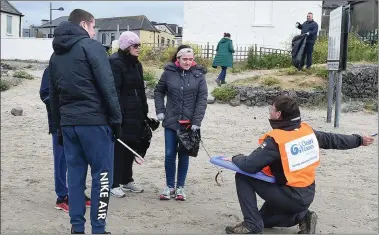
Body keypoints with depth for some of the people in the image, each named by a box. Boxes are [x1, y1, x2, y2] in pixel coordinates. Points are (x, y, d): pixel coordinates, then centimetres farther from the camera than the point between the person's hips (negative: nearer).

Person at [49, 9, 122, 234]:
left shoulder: (56, 55, 17)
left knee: (75, 175, 11)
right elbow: (107, 86, -12)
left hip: (68, 123, 7)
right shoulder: (91, 46, -5)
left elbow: (54, 94, 17)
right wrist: (116, 119, -8)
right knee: (102, 176, 1)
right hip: (94, 121, -7)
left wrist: (59, 126, 19)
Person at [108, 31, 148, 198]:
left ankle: (127, 180, 26)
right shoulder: (115, 63, -10)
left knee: (131, 147, 14)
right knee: (118, 148, -3)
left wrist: (144, 111, 18)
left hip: (135, 114, 8)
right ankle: (115, 184, 6)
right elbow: (114, 91, -17)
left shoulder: (136, 64, 16)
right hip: (122, 114, -8)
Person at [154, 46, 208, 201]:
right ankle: (169, 186, 18)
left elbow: (202, 99, -5)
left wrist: (197, 121, -11)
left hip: (189, 123, 0)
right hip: (171, 121, 1)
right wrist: (160, 111, 1)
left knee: (184, 155, 8)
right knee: (169, 155, 4)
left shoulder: (198, 75, -3)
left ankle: (180, 187, 20)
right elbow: (158, 91, 11)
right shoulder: (169, 72, -1)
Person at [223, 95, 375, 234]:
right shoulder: (307, 130, -1)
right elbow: (333, 139, 13)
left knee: (243, 176, -2)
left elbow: (249, 165, -25)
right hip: (307, 195, 8)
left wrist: (236, 159, -2)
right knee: (263, 218, 24)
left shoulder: (275, 139, -23)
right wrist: (359, 140, 31)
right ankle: (302, 216, 8)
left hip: (292, 197, -8)